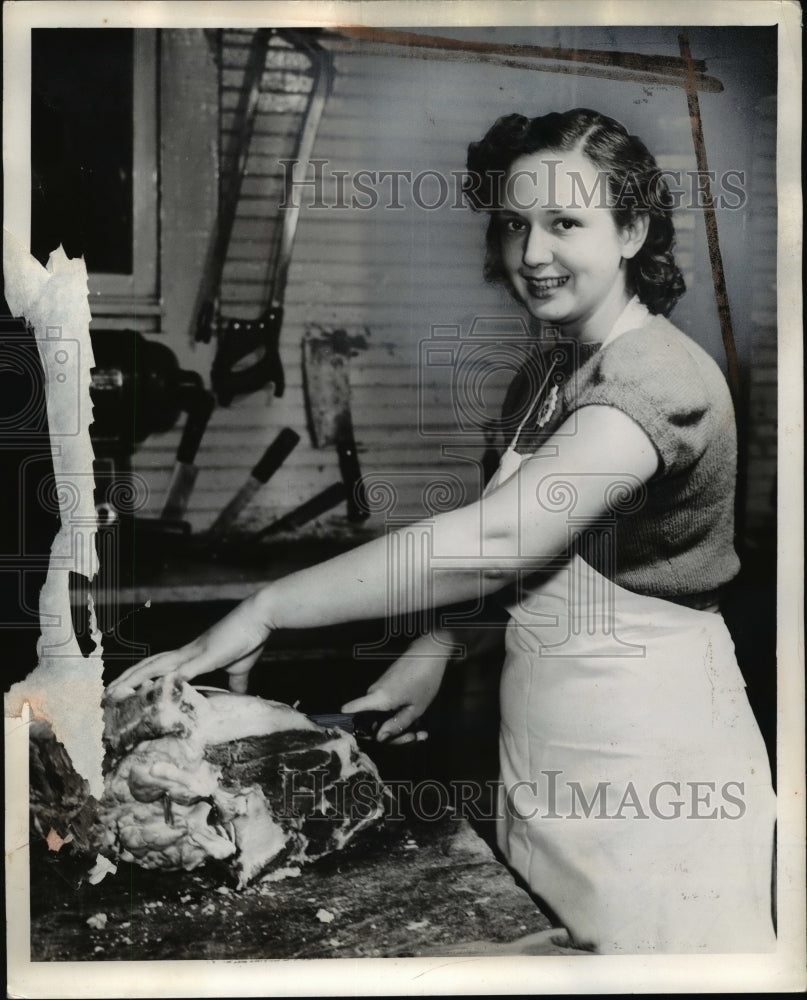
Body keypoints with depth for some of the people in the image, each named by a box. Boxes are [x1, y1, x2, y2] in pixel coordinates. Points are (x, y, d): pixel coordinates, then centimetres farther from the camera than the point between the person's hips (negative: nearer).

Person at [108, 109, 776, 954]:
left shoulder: (660, 376, -20)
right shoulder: (546, 375, 9)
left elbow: (492, 541, -31)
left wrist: (266, 609, -28)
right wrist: (432, 652, -2)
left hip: (651, 764, -7)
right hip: (541, 758, 8)